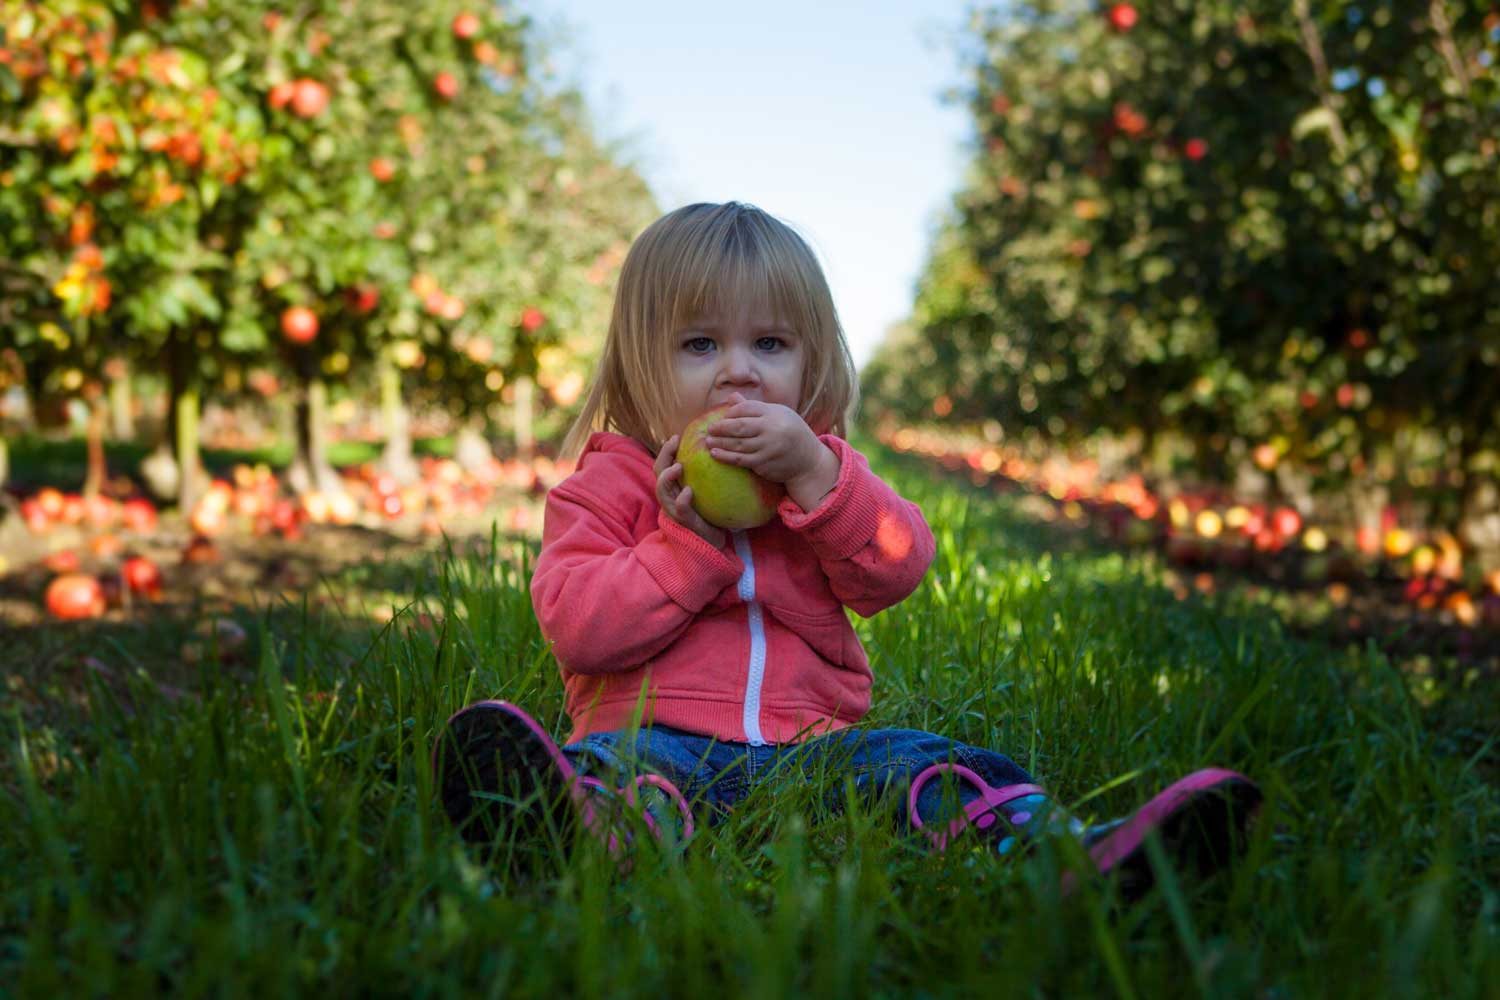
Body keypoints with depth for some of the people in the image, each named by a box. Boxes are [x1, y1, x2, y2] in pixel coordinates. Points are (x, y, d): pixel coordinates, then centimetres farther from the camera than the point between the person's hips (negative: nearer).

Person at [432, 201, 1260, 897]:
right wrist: (687, 542, -14)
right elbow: (574, 628, -5)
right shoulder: (610, 485, 8)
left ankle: (1079, 857, -44)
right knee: (611, 765, -36)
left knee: (944, 765, -21)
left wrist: (814, 475, -13)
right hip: (659, 733, -3)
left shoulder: (822, 469, 18)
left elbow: (898, 571, 1)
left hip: (810, 741, 4)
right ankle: (596, 836, -69)